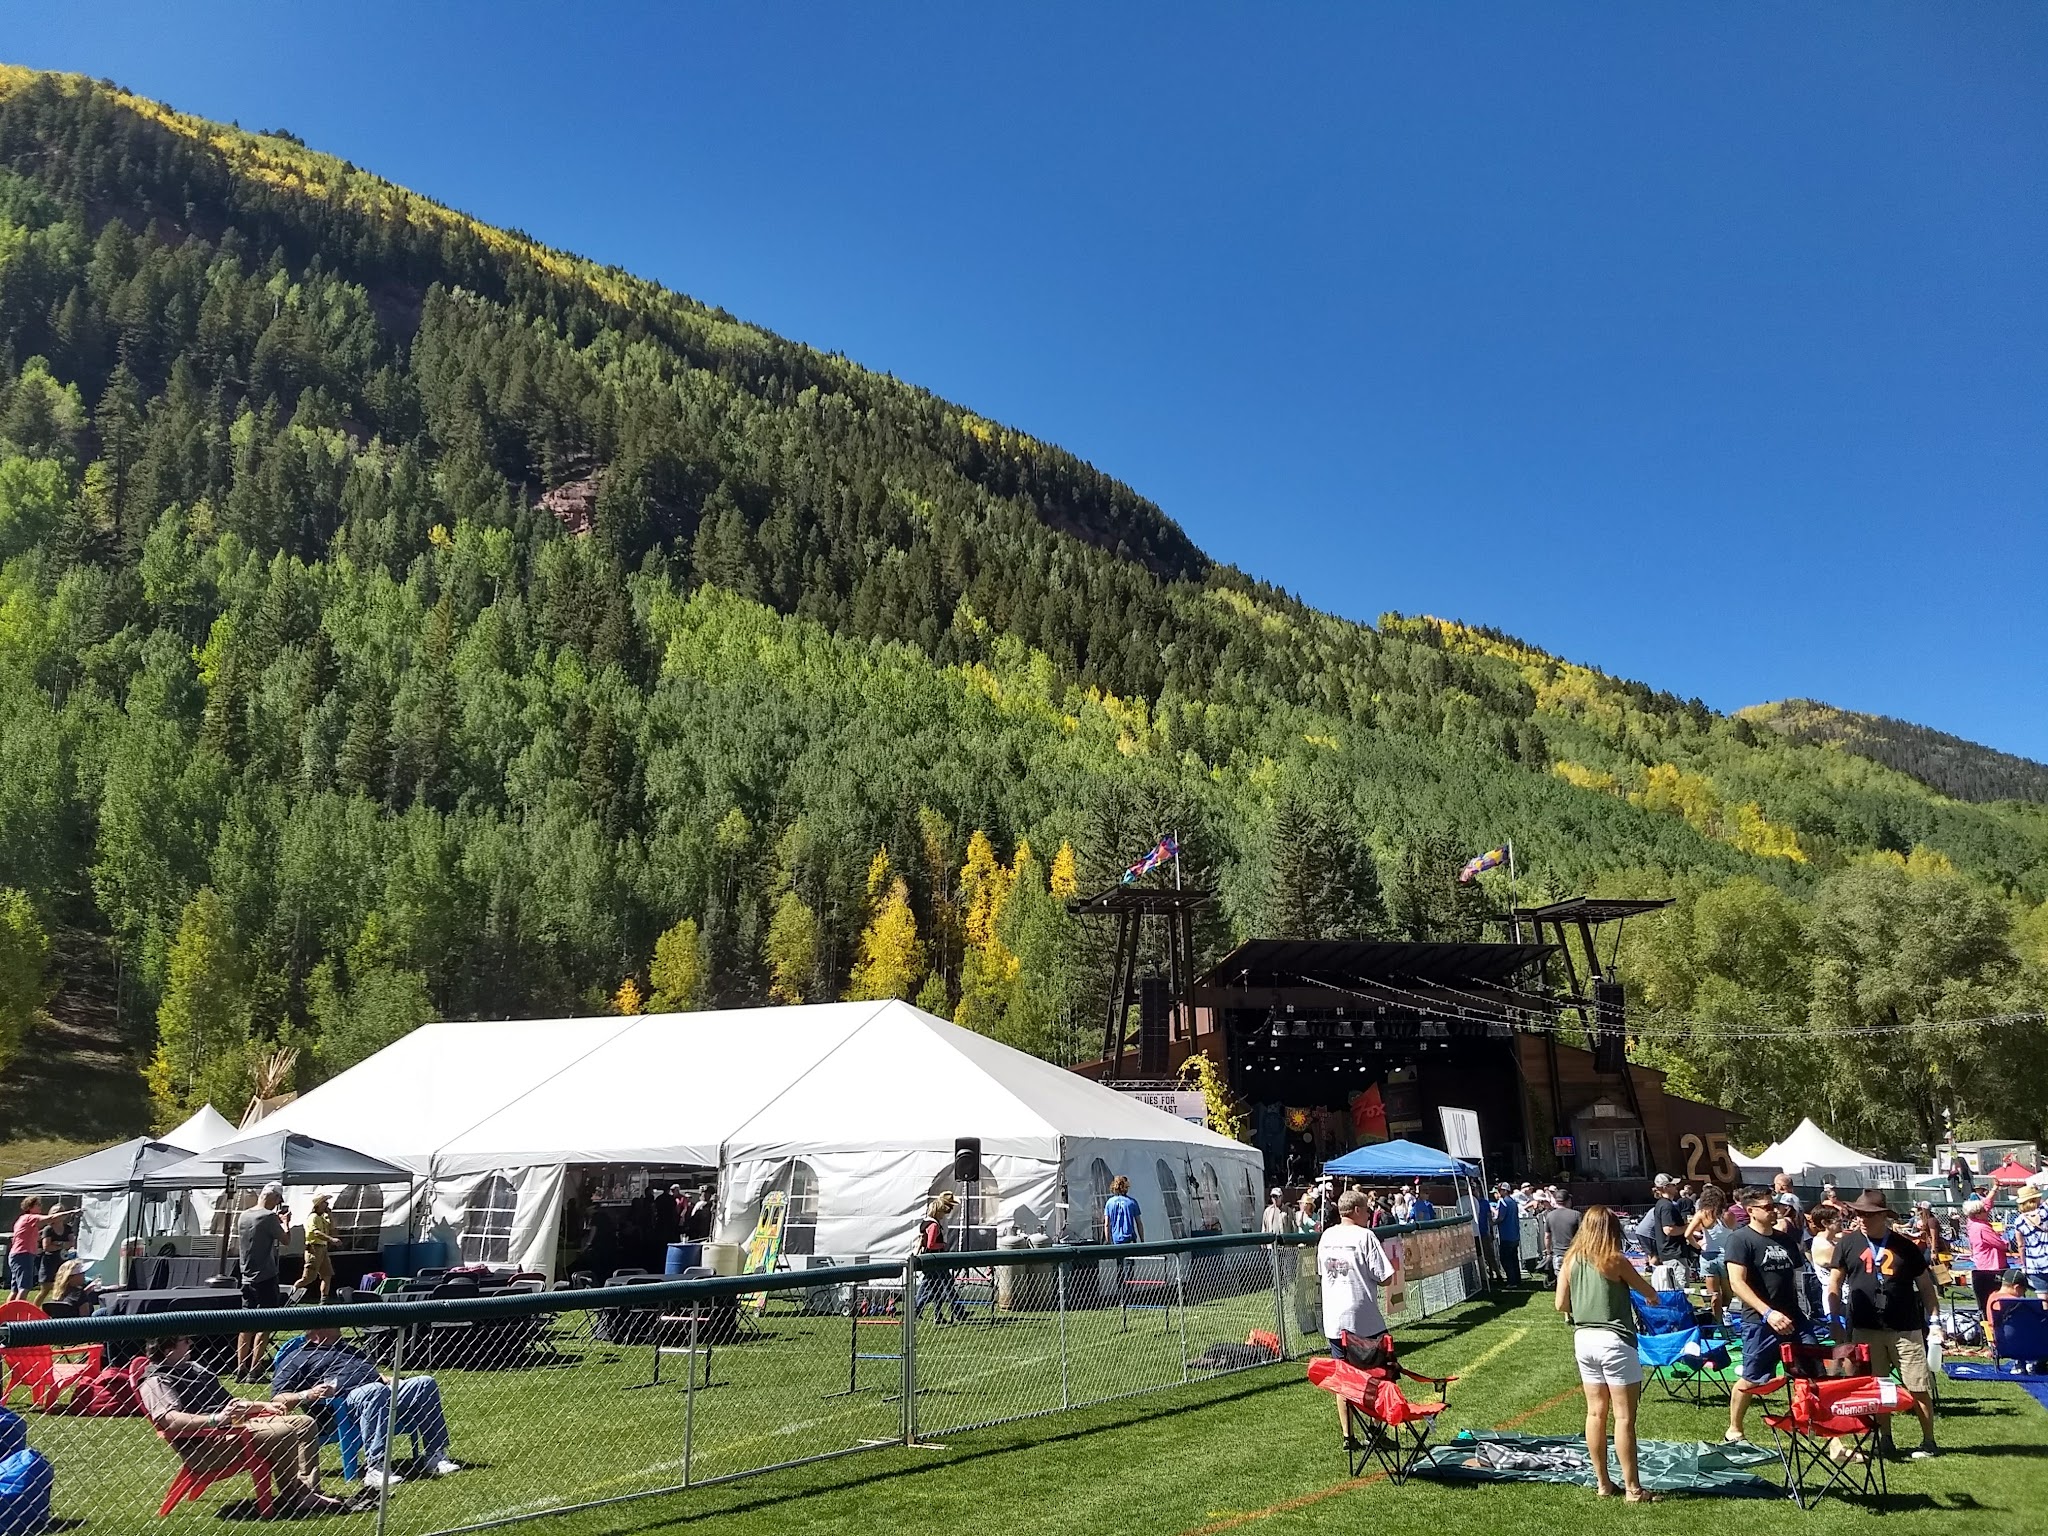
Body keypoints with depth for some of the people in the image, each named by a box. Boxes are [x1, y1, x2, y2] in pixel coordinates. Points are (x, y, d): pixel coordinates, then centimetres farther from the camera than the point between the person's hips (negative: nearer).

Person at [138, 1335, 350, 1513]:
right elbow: (169, 1421, -25)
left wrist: (265, 1406, 16)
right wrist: (216, 1419, -34)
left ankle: (308, 1492, -8)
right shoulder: (156, 1382, -6)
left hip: (236, 1424, 10)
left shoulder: (193, 1368, 25)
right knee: (283, 1433, -27)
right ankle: (293, 1498, -10)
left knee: (305, 1422, 1)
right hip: (203, 1447, -10)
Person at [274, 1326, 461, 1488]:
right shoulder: (298, 1358, 14)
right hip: (347, 1399, -7)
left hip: (384, 1393, 7)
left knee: (426, 1383, -14)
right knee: (375, 1390, -39)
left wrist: (391, 1380, 14)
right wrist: (307, 1394, -15)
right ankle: (374, 1468, -43)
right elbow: (277, 1399, 4)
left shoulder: (350, 1349, 35)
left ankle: (435, 1457, -15)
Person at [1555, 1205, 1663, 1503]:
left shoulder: (1570, 1260, 3)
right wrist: (1652, 1297, 29)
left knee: (1595, 1412, 12)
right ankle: (1633, 1488, 6)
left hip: (1583, 1338, 5)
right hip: (1614, 1340, -5)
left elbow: (1561, 1305, 5)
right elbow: (1648, 1292, 5)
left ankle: (1602, 1483, 20)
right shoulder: (1615, 1260, -10)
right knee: (1624, 1417, 1)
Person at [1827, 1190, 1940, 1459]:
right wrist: (1835, 1322, 0)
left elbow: (1925, 1285, 9)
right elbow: (1835, 1284, 6)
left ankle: (1928, 1441, 14)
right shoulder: (1848, 1243, 3)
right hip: (1865, 1329, 1)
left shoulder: (1905, 1246, 3)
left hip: (1906, 1329, -1)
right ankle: (1885, 1439, 19)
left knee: (1918, 1387, 1)